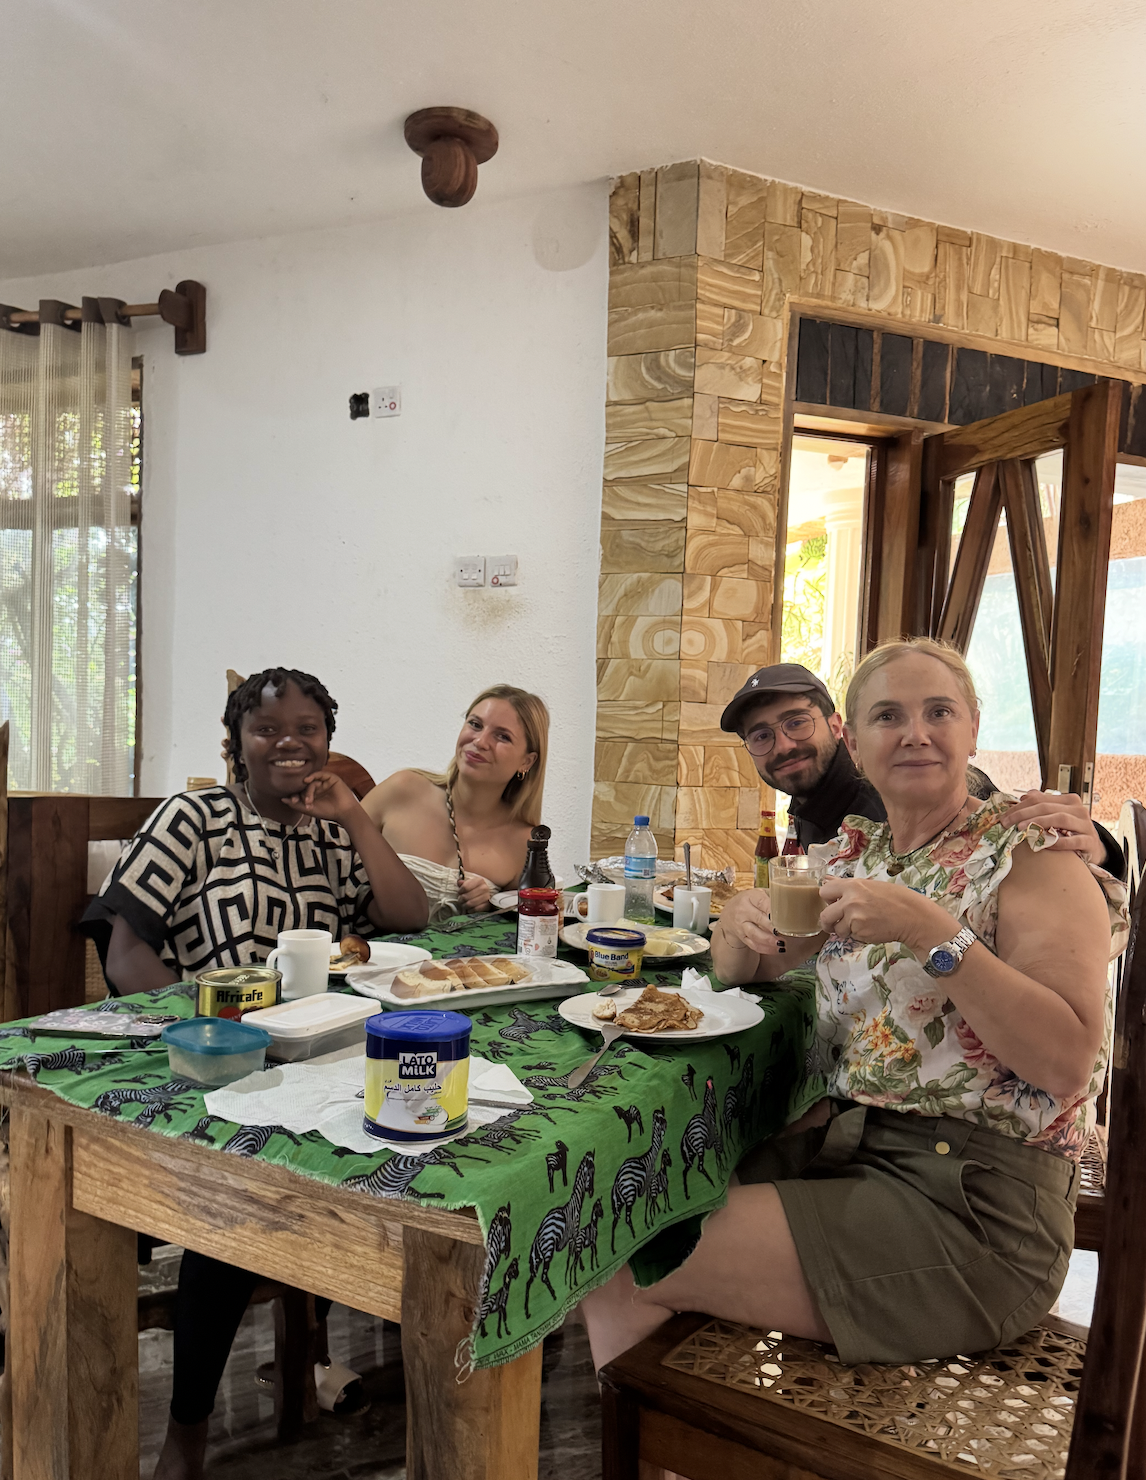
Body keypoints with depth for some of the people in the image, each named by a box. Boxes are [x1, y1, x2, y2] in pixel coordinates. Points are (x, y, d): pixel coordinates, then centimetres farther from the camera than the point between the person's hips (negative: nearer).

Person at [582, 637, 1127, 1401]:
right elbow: (740, 970, 16)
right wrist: (744, 924, -6)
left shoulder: (1033, 858, -8)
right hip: (844, 1141, 7)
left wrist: (934, 933, -28)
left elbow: (1068, 1063, -20)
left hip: (974, 1195, -6)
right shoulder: (851, 850, 10)